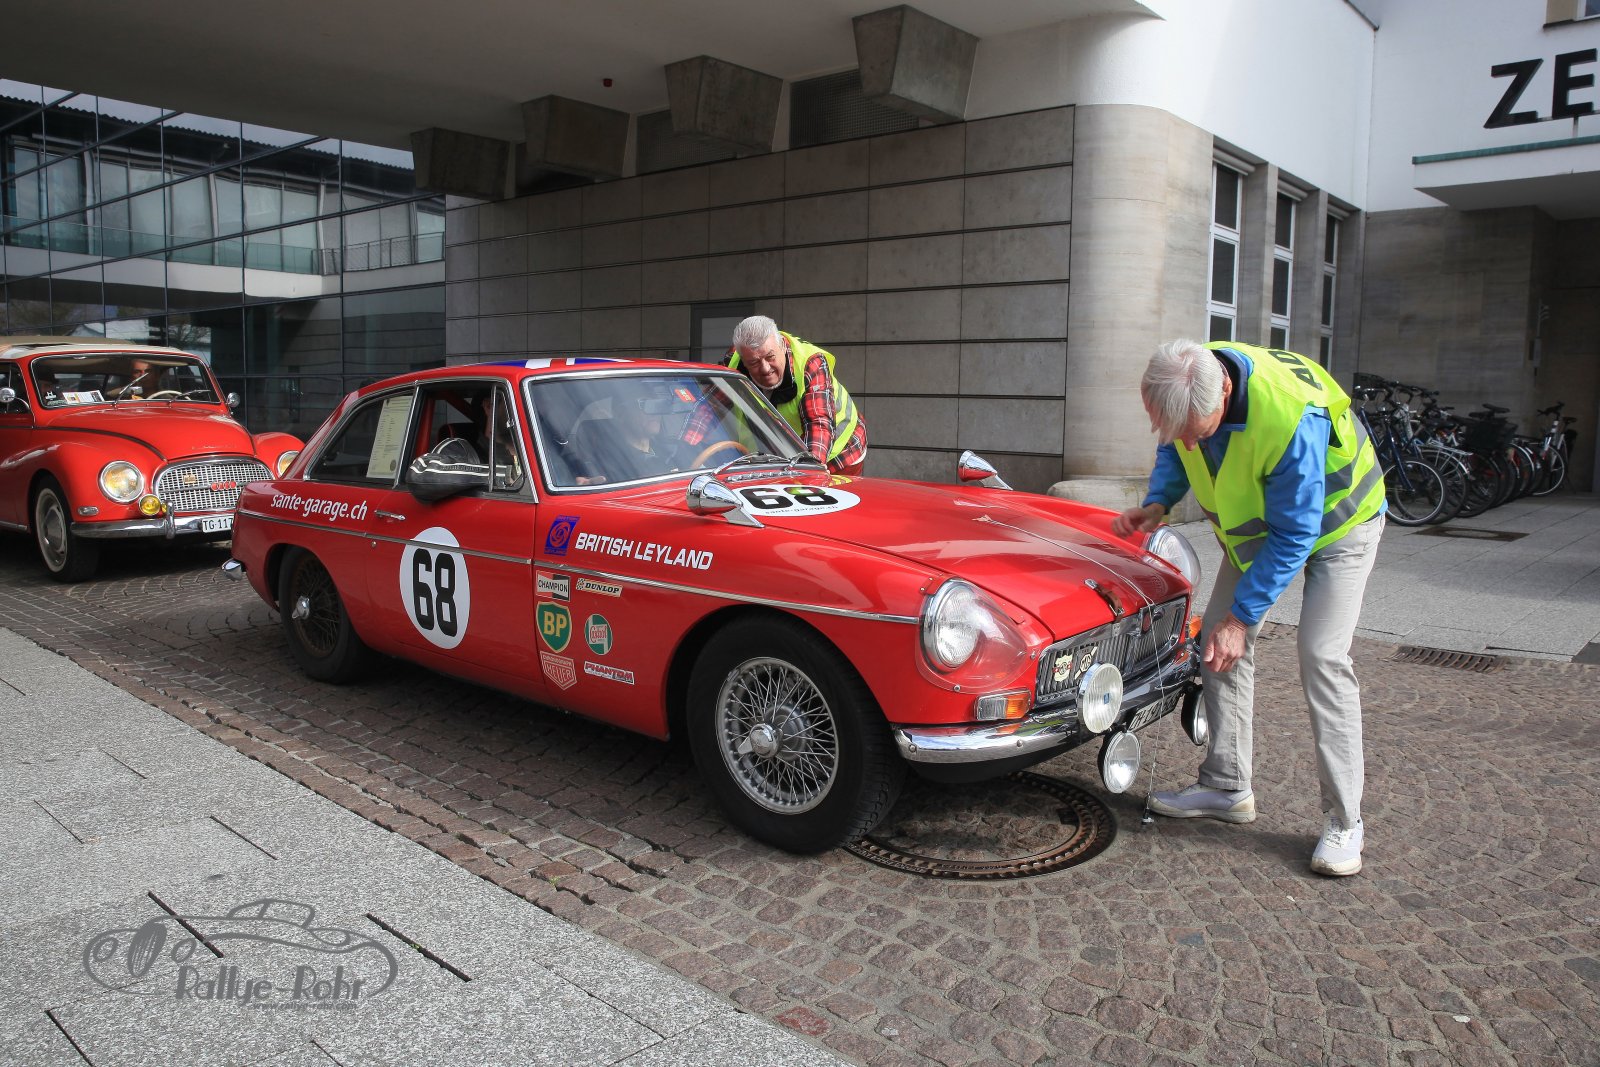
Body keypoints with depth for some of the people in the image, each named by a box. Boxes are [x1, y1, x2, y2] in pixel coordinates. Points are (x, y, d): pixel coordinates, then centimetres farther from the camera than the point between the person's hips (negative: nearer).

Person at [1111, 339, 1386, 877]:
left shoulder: (1291, 415, -41)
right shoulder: (1183, 387, -21)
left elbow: (1295, 534, -31)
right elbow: (1173, 453, 3)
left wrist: (1241, 616, -27)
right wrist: (1157, 503, -17)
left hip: (1336, 519, -6)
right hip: (1256, 518, 7)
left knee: (1322, 655, -16)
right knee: (1217, 639, 2)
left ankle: (1344, 821, -5)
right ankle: (1227, 788, 13)